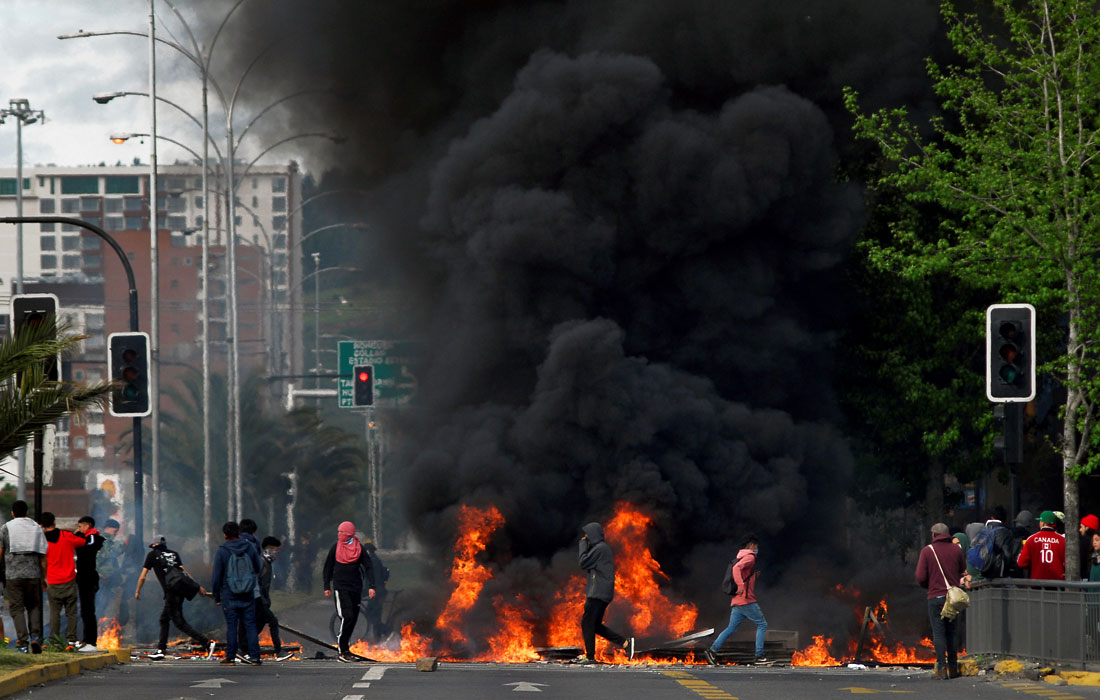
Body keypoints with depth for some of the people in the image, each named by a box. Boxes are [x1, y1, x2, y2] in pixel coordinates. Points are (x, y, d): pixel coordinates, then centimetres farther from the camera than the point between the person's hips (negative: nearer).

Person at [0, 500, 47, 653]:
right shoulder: (37, 529, 10)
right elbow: (43, 556, 8)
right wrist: (44, 578, 13)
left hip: (13, 575, -2)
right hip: (33, 573, 2)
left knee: (17, 608, 0)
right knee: (33, 606, 14)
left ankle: (23, 642, -9)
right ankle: (35, 636, -5)